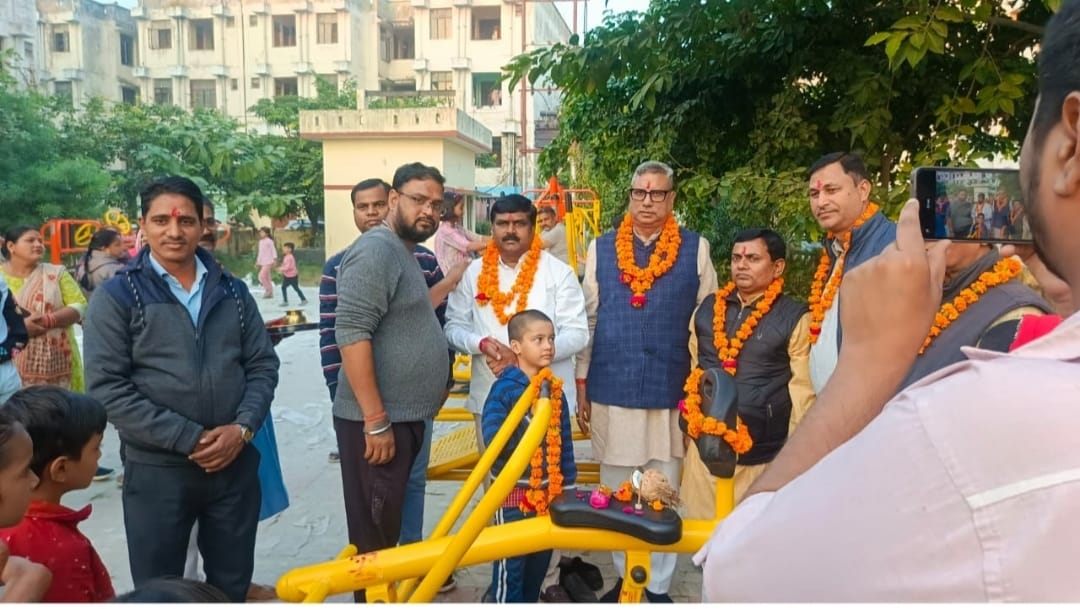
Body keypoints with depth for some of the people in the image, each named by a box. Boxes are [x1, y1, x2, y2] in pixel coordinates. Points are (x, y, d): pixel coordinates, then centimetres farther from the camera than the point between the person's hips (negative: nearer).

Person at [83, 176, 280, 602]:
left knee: (232, 586, 17)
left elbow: (263, 365, 6)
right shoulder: (117, 296, -5)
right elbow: (108, 388, -11)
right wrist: (189, 439, -16)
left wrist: (243, 428, -11)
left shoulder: (232, 291, 7)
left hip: (235, 464, 3)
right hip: (156, 471, -3)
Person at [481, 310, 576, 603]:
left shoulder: (554, 388, 3)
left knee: (541, 560, 18)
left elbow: (564, 441, 8)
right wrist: (530, 425, -32)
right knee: (510, 563, 3)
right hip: (513, 490, -6)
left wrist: (568, 484, 9)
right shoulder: (504, 388, -16)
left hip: (547, 489, 6)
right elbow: (492, 440, -24)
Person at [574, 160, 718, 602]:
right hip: (612, 390, 2)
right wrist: (581, 383, 4)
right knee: (615, 494, 12)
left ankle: (658, 586, 23)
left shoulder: (696, 249, 0)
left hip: (672, 391, -1)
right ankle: (625, 579, 29)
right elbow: (587, 319, 6)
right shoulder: (601, 248, 4)